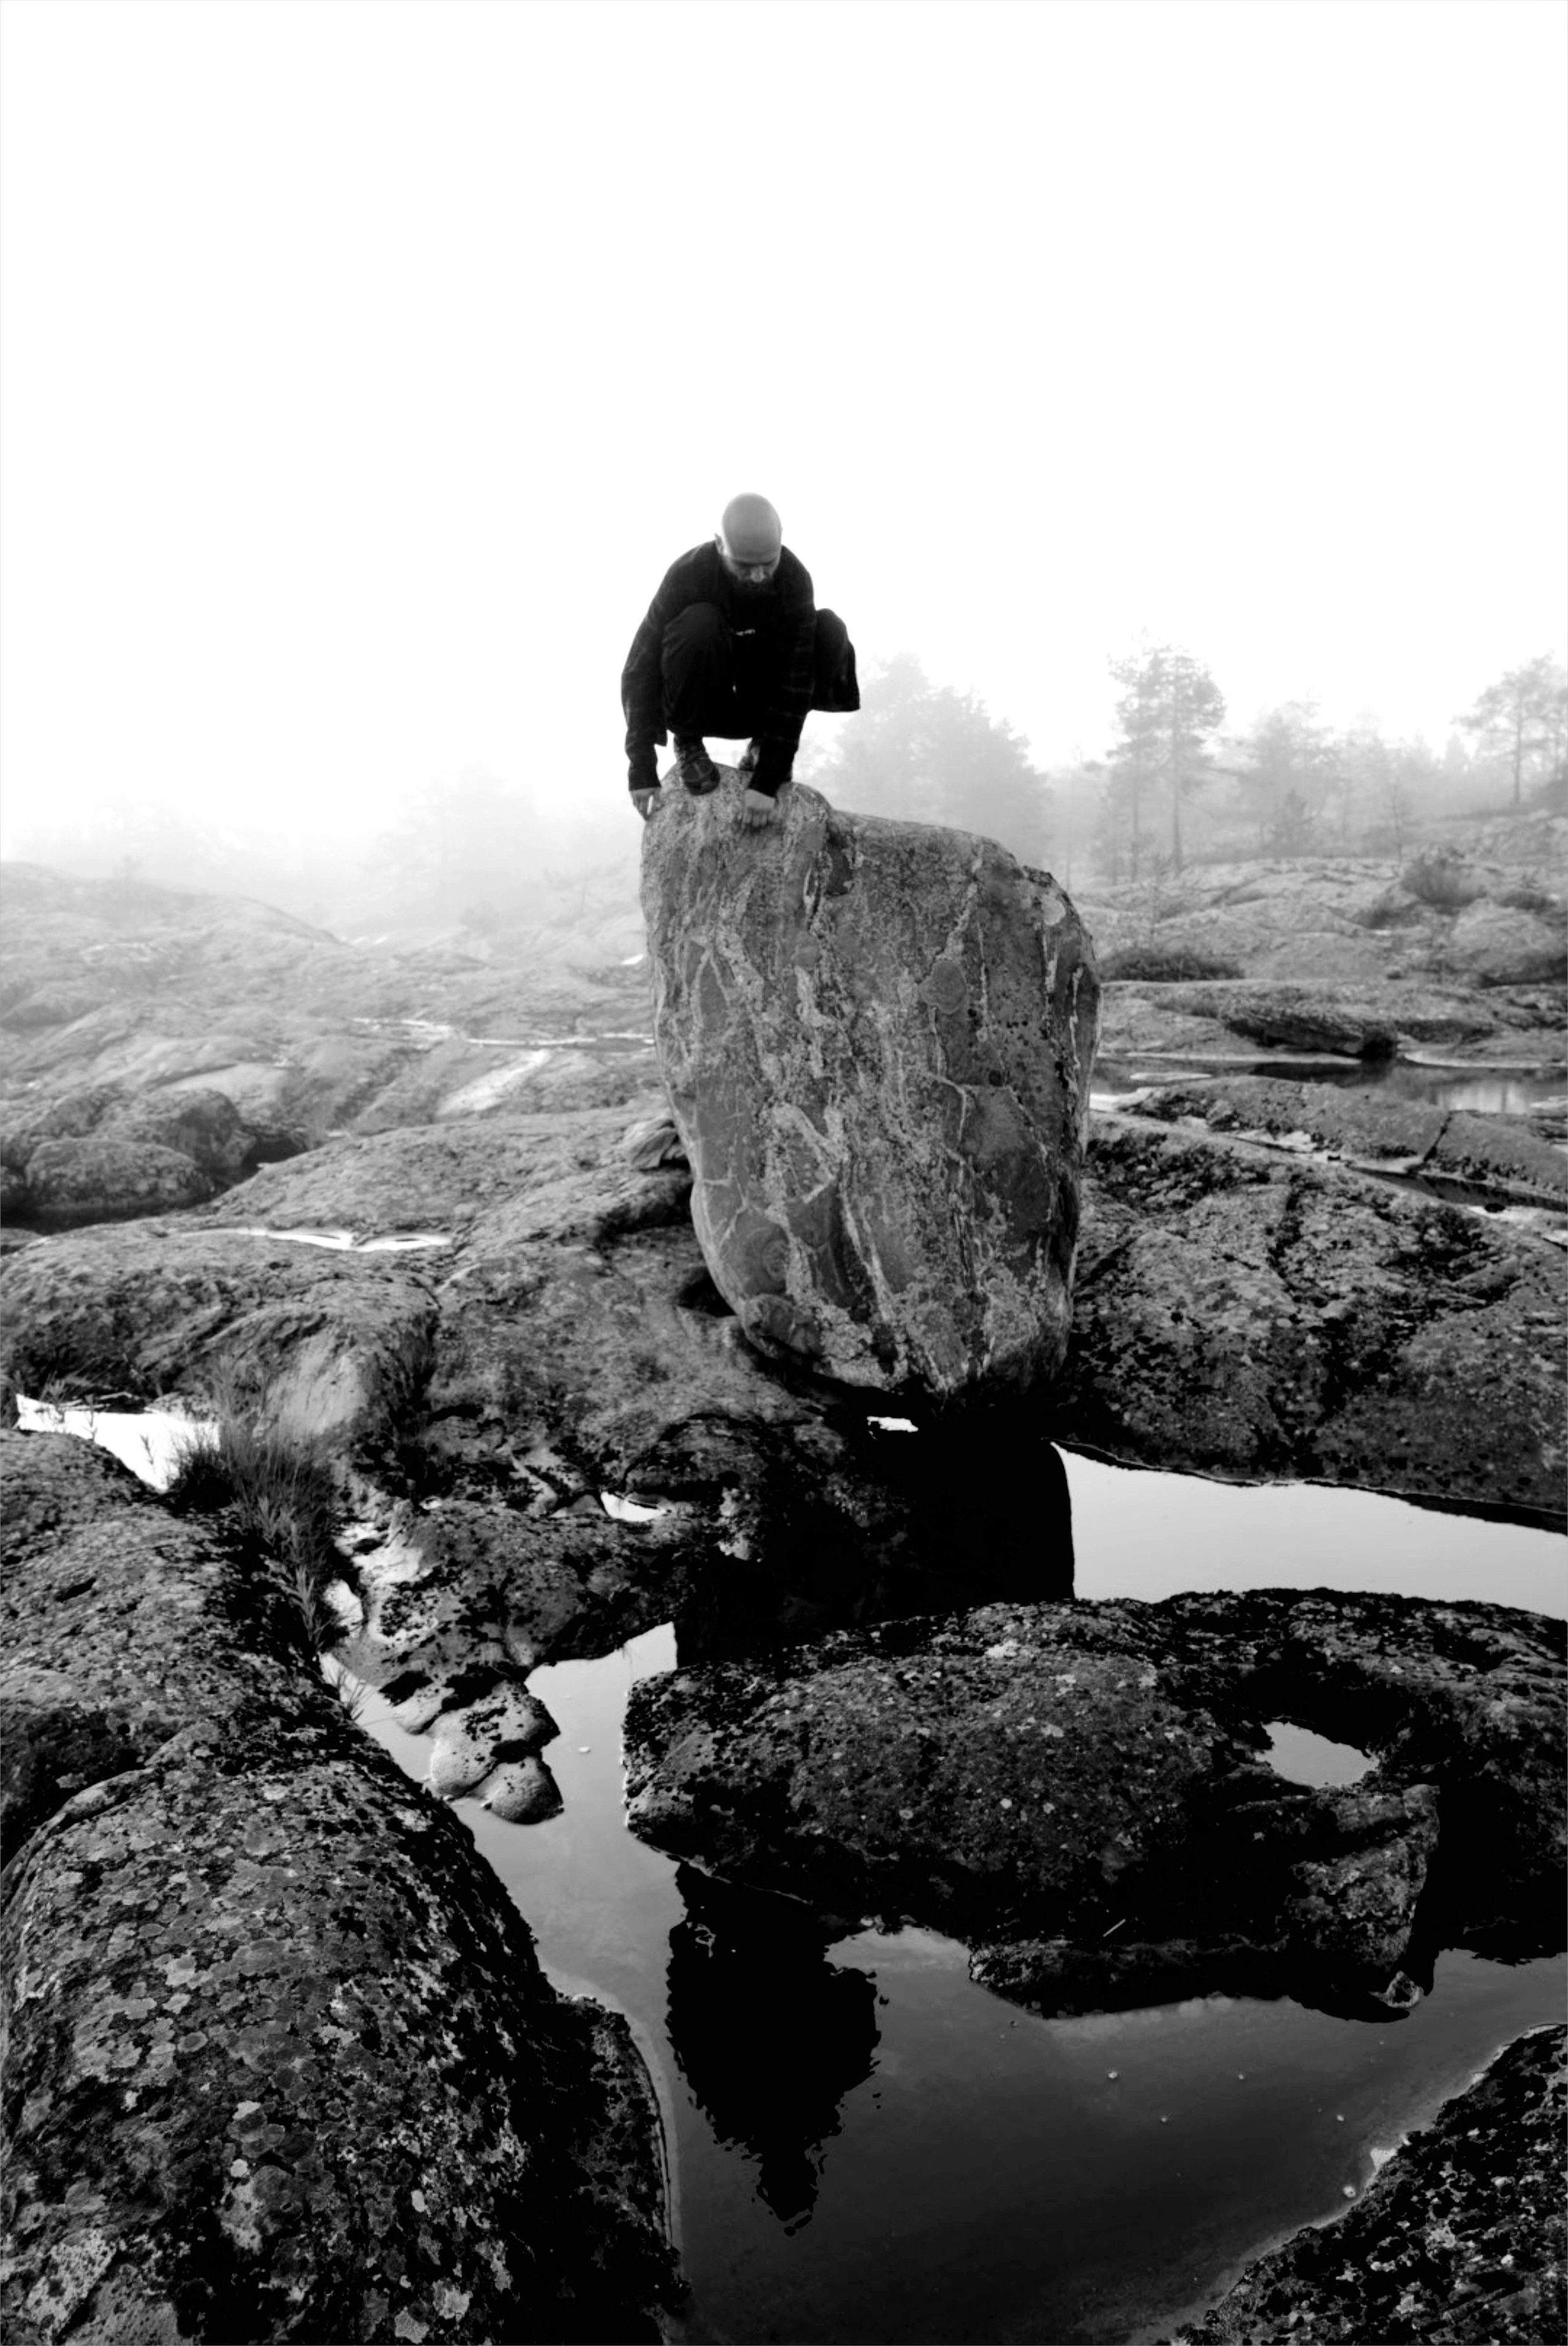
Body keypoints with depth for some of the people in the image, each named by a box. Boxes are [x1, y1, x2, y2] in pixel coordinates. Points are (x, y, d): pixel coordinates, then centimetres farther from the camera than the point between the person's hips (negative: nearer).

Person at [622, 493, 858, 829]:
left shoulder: (794, 579, -22)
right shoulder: (687, 575, -25)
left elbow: (795, 682, -26)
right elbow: (641, 670, -25)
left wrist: (767, 780, -33)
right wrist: (641, 769, -32)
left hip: (759, 701, 2)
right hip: (703, 705, -2)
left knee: (830, 633, -23)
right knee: (698, 624, -33)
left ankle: (764, 745, -4)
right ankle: (687, 742, -10)